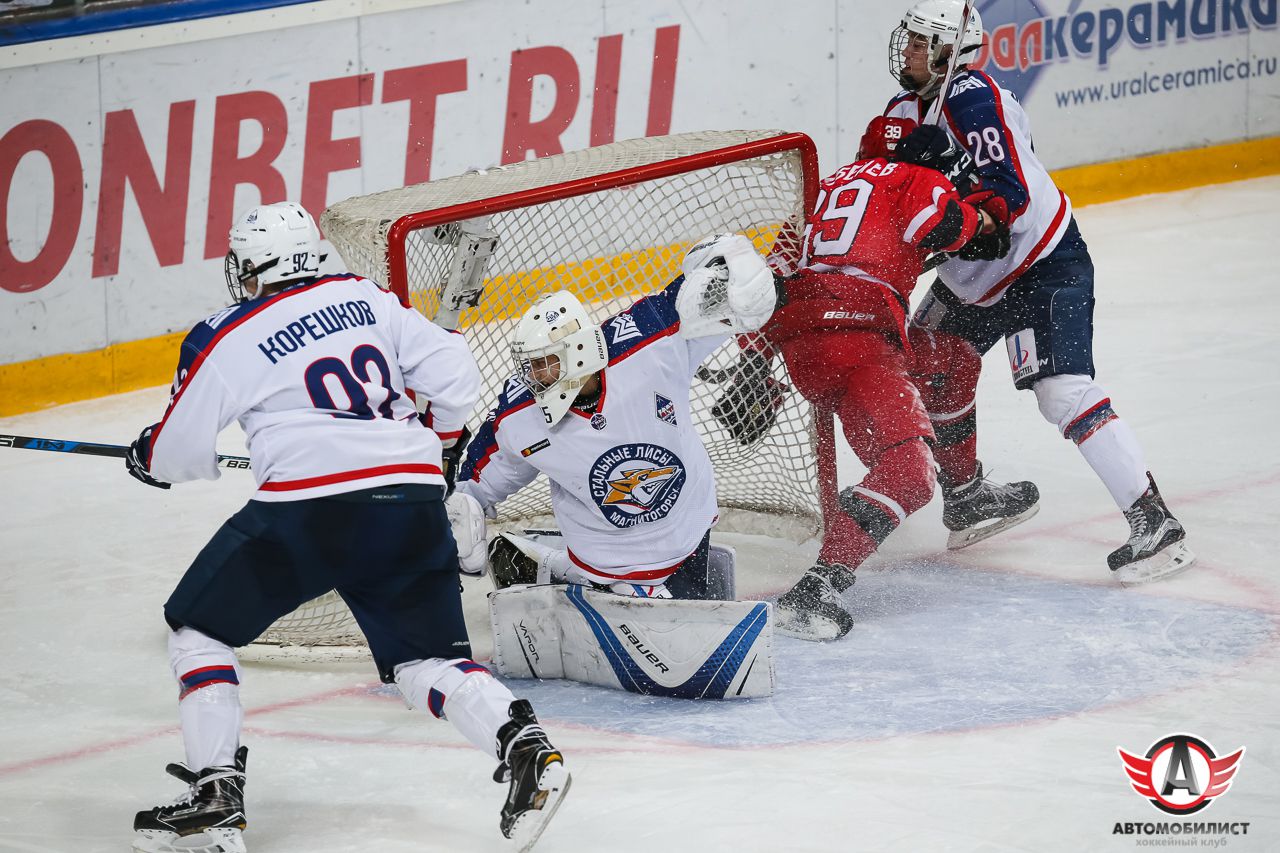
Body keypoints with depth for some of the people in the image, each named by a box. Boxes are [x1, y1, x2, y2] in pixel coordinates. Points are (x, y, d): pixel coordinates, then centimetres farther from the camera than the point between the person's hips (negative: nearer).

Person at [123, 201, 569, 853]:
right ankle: (523, 745, -15)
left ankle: (215, 794, 5)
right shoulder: (368, 299, 16)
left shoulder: (224, 340, 5)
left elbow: (177, 458, 11)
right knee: (427, 659, 13)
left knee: (198, 626, 15)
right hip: (414, 502, 4)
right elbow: (455, 376, 14)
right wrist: (439, 444, 33)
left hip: (307, 506, -4)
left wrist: (148, 455, 35)